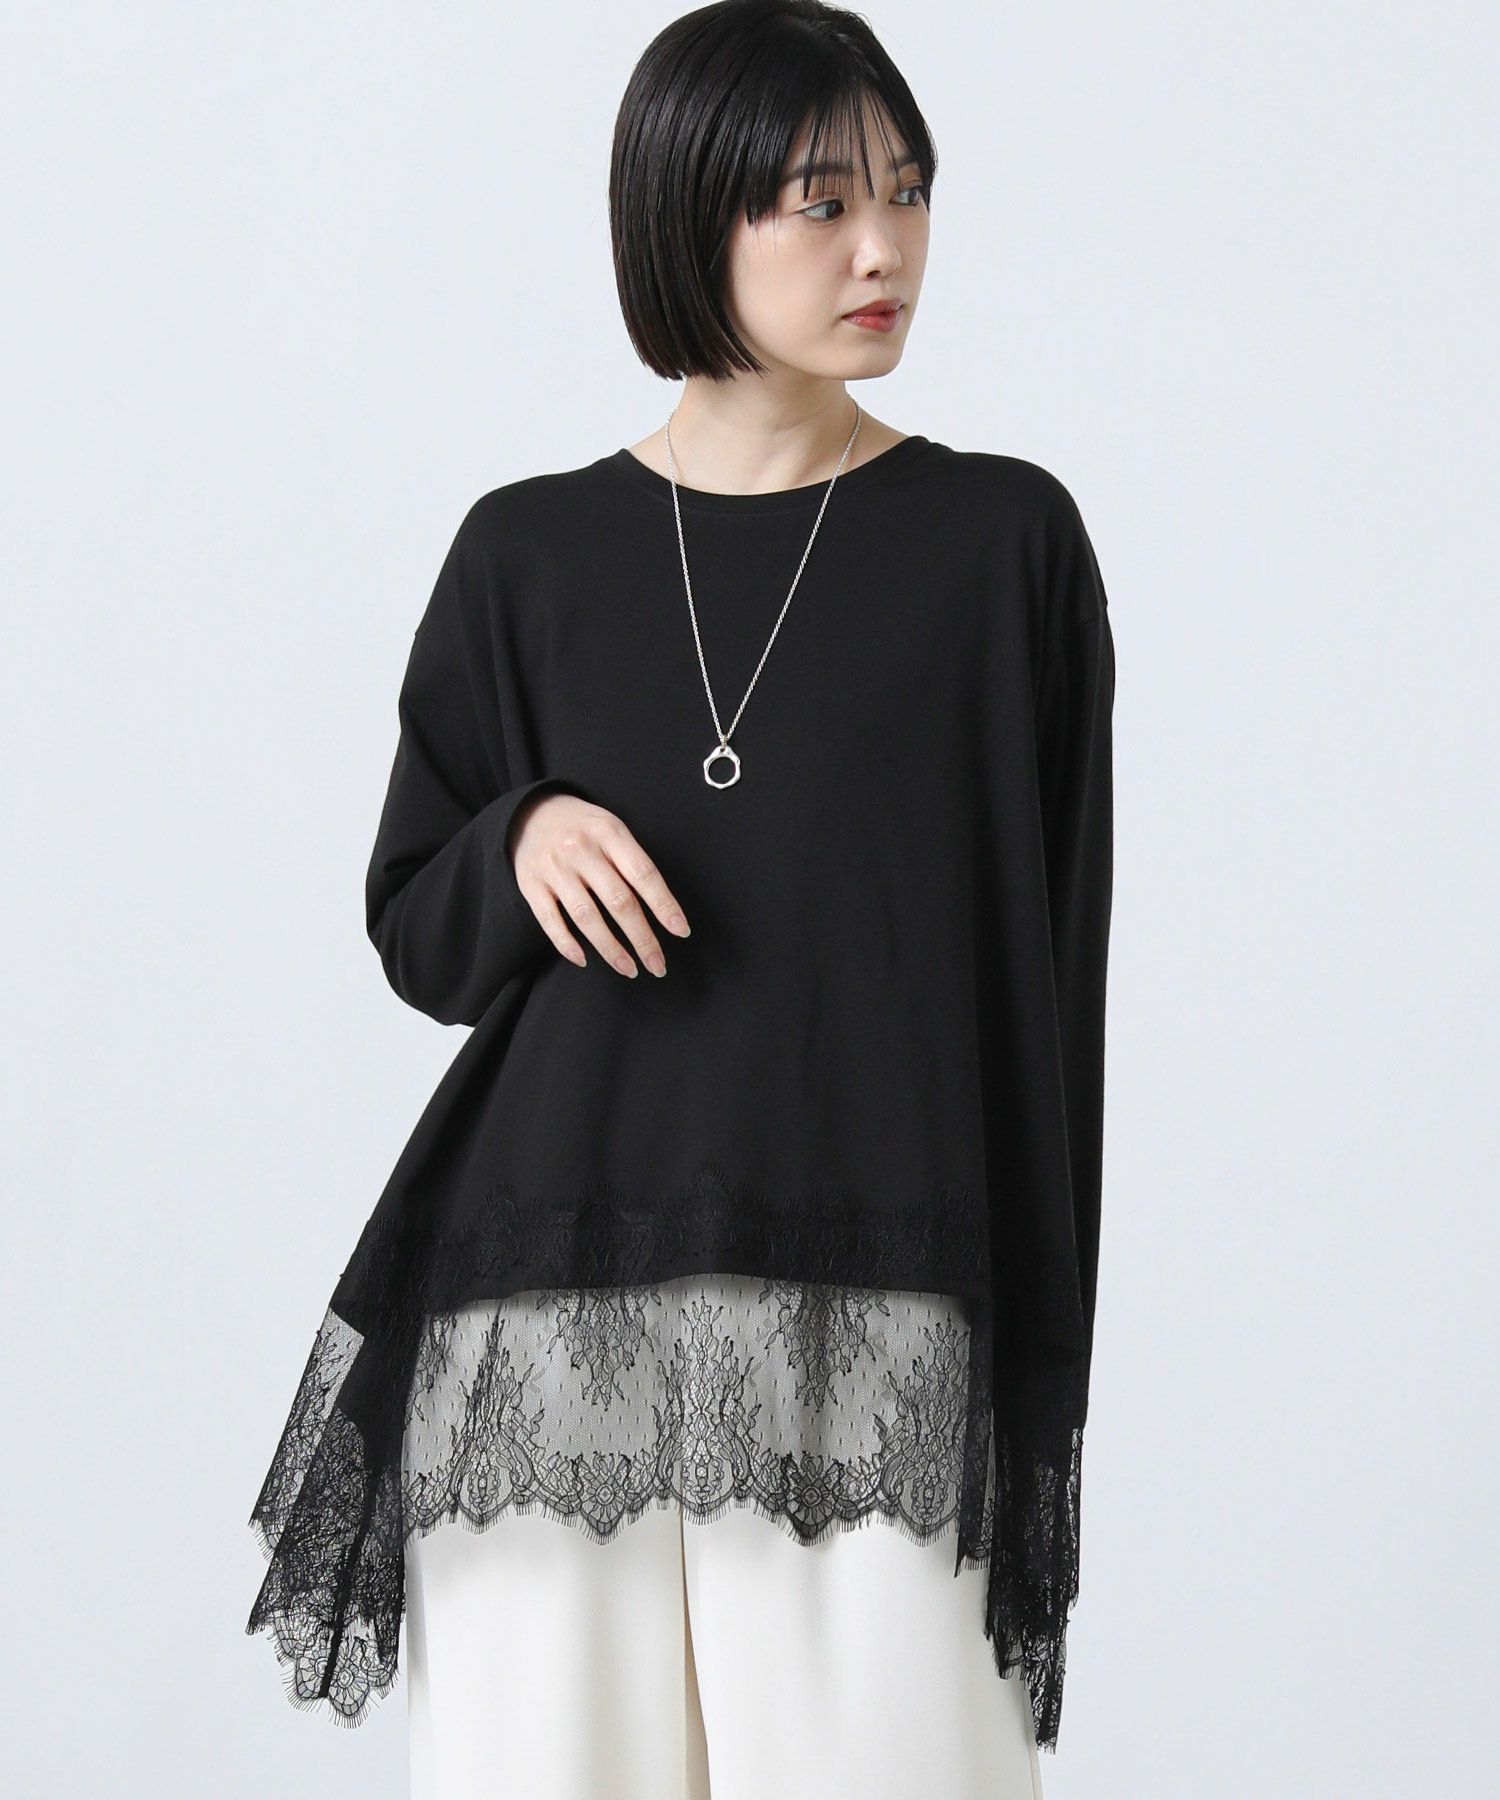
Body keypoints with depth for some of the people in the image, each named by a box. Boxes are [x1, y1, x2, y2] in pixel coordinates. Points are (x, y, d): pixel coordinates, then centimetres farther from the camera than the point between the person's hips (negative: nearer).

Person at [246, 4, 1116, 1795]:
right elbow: (414, 928, 13)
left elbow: (1047, 968, 3)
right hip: (555, 1308, 2)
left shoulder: (1006, 541, 3)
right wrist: (525, 845, -10)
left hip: (866, 1327, -1)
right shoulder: (530, 554, 7)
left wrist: (1045, 1365, -1)